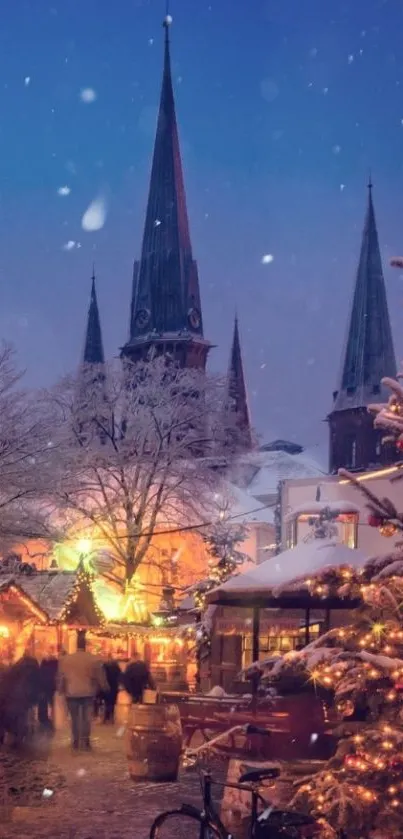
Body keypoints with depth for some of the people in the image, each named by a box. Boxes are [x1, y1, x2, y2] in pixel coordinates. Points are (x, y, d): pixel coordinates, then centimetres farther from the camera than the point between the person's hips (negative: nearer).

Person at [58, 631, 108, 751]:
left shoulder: (65, 659, -6)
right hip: (88, 693, 0)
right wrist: (105, 687, 18)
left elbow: (61, 677, 4)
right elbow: (100, 677, 2)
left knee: (75, 718, 10)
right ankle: (86, 741, 7)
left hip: (71, 693, 0)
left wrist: (61, 689, 18)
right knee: (86, 717, 8)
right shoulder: (94, 660, -8)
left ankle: (76, 742, 12)